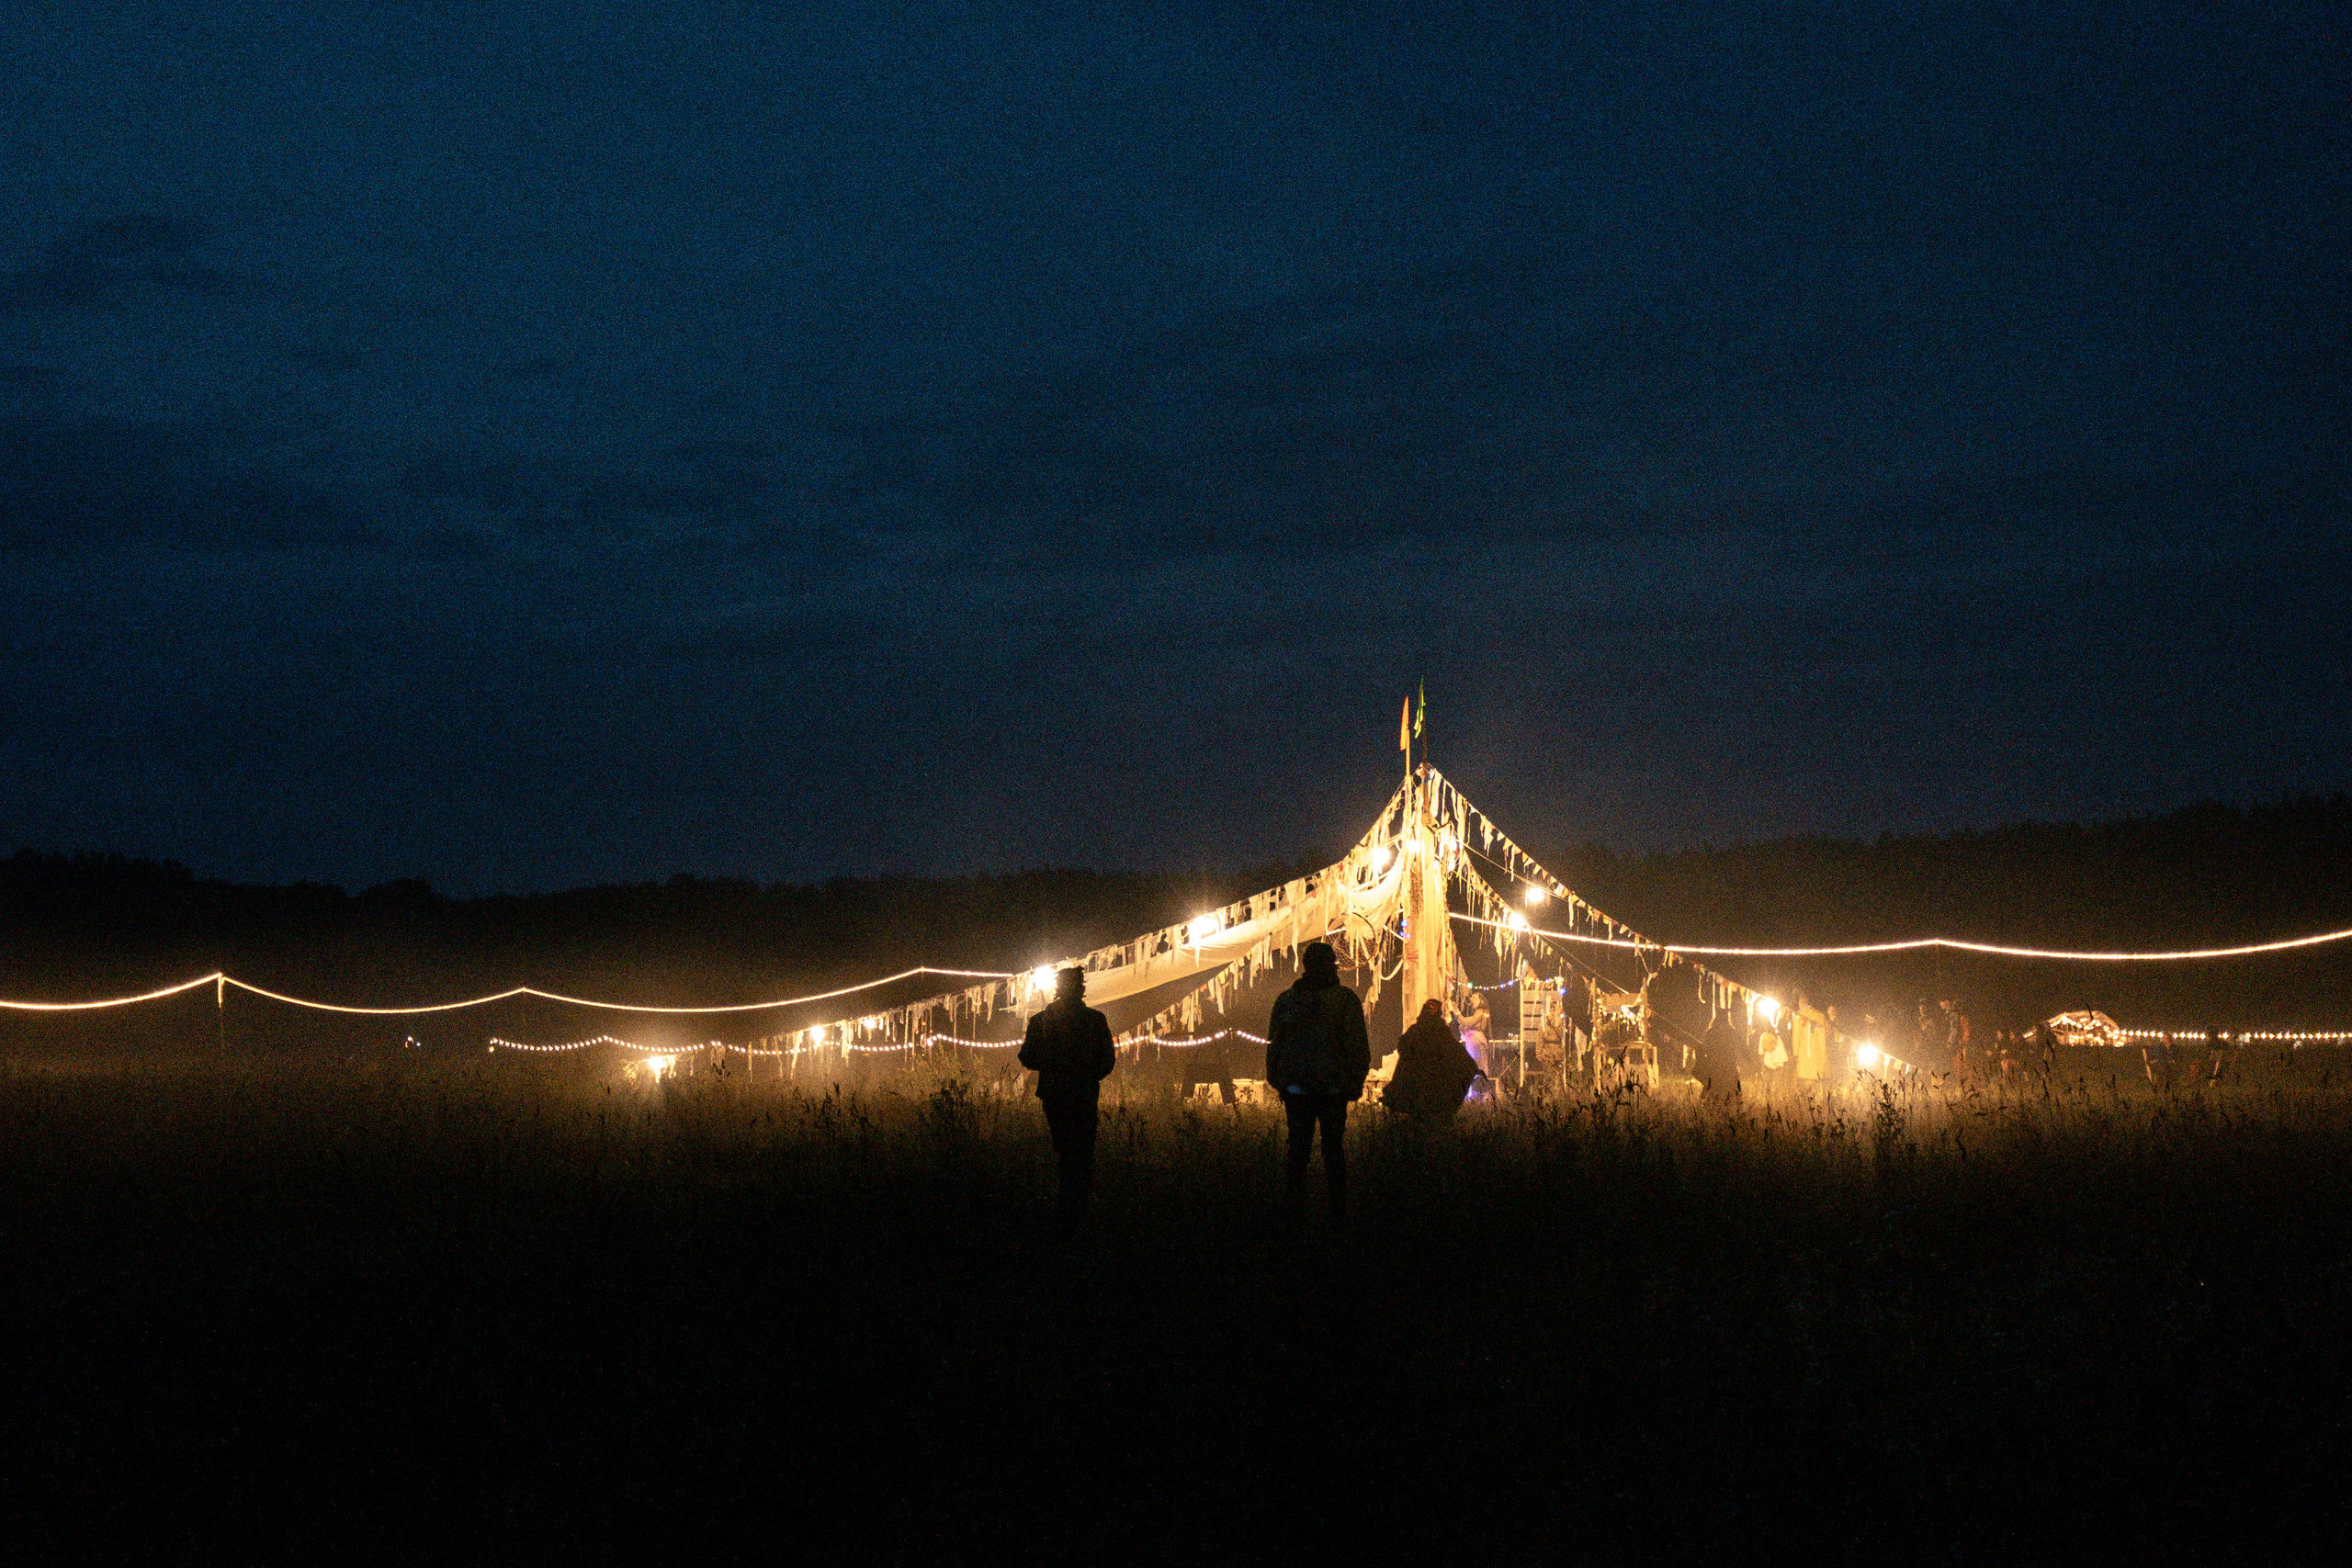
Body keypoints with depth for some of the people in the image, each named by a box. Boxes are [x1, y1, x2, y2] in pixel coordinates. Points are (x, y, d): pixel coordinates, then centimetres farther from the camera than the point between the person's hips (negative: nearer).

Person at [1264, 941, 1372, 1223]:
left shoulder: (1285, 1000, 6)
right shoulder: (1345, 999, -3)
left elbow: (1273, 1044, 9)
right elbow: (1359, 1046, -4)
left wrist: (1278, 1082, 15)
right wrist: (1356, 1083, 4)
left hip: (1296, 1090, 2)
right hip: (1333, 1089, -2)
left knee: (1298, 1147, 7)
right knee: (1334, 1148, 3)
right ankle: (1338, 1213, 2)